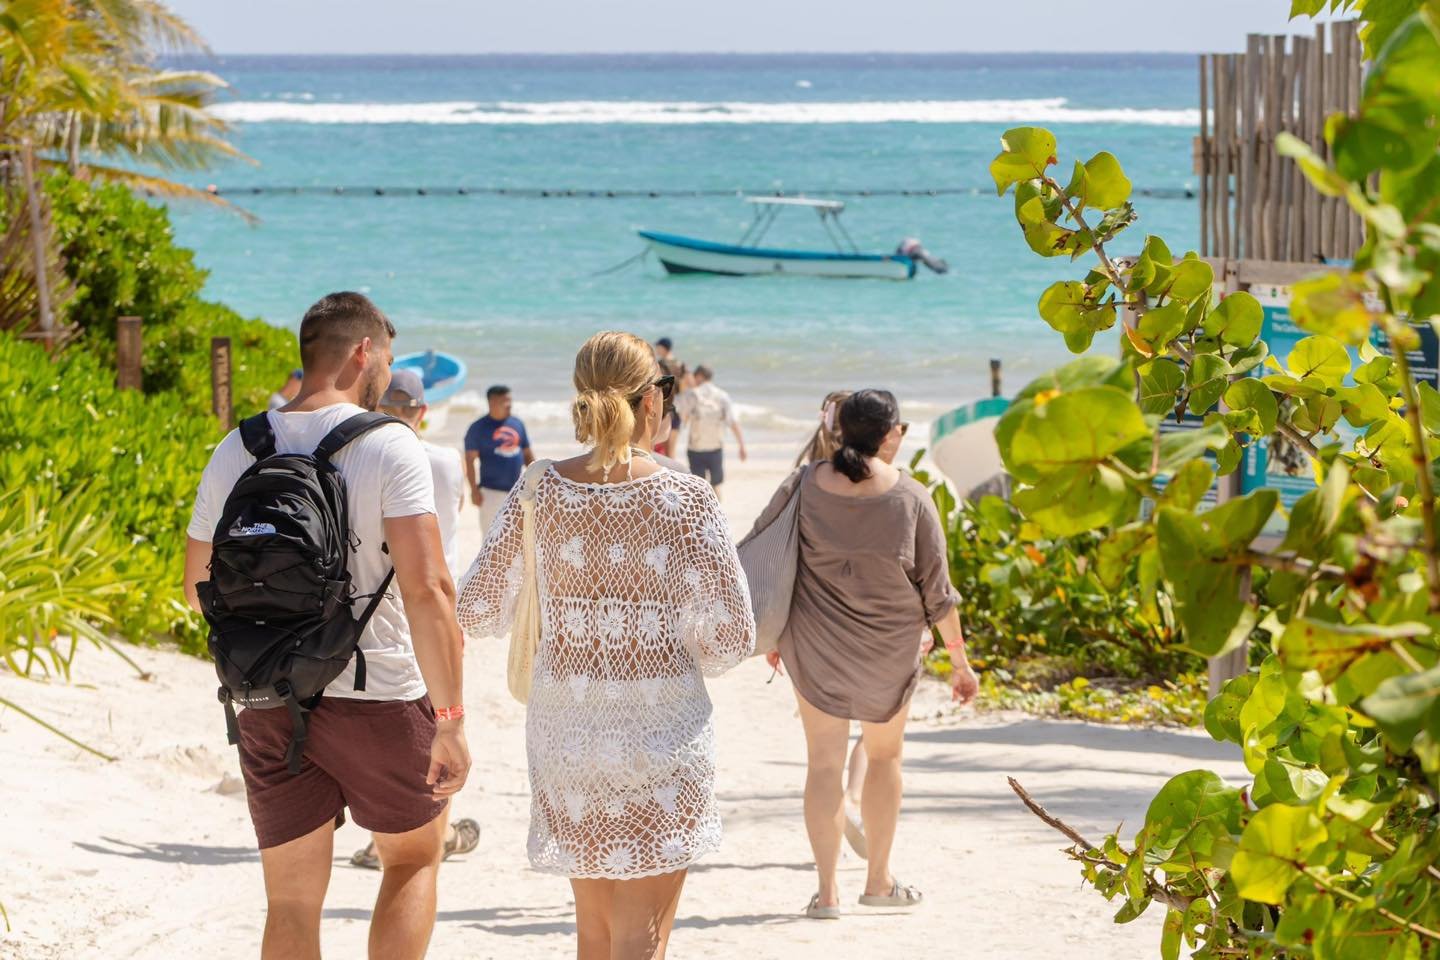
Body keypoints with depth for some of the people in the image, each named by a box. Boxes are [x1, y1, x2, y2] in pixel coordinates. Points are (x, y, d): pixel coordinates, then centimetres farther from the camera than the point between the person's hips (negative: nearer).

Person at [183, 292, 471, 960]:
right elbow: (425, 589, -20)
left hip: (268, 704, 4)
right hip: (377, 696, -3)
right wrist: (450, 718, -17)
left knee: (292, 904, 9)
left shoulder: (235, 452, 4)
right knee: (413, 859, 20)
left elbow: (199, 590, 12)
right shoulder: (389, 447, -11)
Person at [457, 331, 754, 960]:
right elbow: (731, 637, -13)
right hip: (660, 729, -4)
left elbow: (476, 611, 2)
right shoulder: (684, 499, -12)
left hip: (563, 726, 4)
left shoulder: (538, 494, -3)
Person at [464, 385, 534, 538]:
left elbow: (528, 454, 18)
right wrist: (474, 490, -14)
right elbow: (470, 460, -8)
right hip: (492, 491, -5)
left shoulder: (517, 424, 11)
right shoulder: (478, 428, -5)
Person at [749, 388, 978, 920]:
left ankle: (827, 889, 5)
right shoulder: (910, 498, -13)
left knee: (824, 763, 10)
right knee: (884, 756, 20)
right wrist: (960, 660, 4)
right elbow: (937, 591, -7)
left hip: (813, 644, 1)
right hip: (888, 651, -1)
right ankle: (878, 880, 26)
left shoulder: (804, 487, -9)